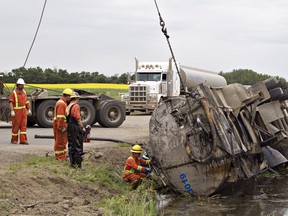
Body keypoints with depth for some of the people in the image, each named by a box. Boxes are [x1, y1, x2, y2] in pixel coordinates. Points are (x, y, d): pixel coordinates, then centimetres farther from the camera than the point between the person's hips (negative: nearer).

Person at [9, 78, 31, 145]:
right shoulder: (14, 93, -10)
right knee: (16, 126, 2)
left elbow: (26, 101, 15)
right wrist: (12, 111, -25)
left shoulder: (24, 92, 9)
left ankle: (23, 140, -6)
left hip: (23, 111, 5)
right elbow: (11, 102, -16)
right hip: (16, 111, -5)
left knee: (23, 125, -3)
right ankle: (14, 140, 17)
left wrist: (29, 110, 11)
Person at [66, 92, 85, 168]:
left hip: (69, 128, 8)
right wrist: (82, 127, -15)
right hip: (76, 128, -8)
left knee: (71, 145, 13)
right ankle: (78, 163, -5)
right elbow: (78, 118, -18)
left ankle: (72, 162, 18)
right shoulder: (76, 106, -12)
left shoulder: (68, 106, 13)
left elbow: (67, 117, 13)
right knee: (78, 146, -4)